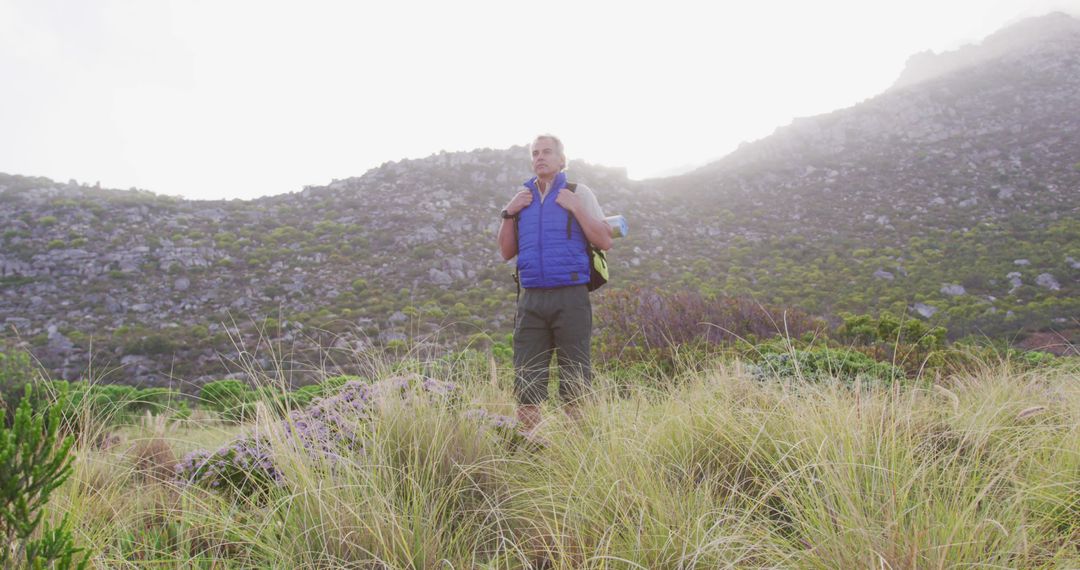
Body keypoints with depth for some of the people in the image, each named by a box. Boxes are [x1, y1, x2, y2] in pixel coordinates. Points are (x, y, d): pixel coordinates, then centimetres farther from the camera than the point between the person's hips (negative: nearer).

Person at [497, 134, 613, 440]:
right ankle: (527, 443, 7)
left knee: (574, 379, -1)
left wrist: (575, 207, -9)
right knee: (526, 377, 1)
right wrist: (508, 213, 4)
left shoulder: (578, 193, 5)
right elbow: (507, 252, 16)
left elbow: (605, 242, -2)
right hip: (531, 299, 4)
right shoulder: (522, 198, 17)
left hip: (570, 297, -3)